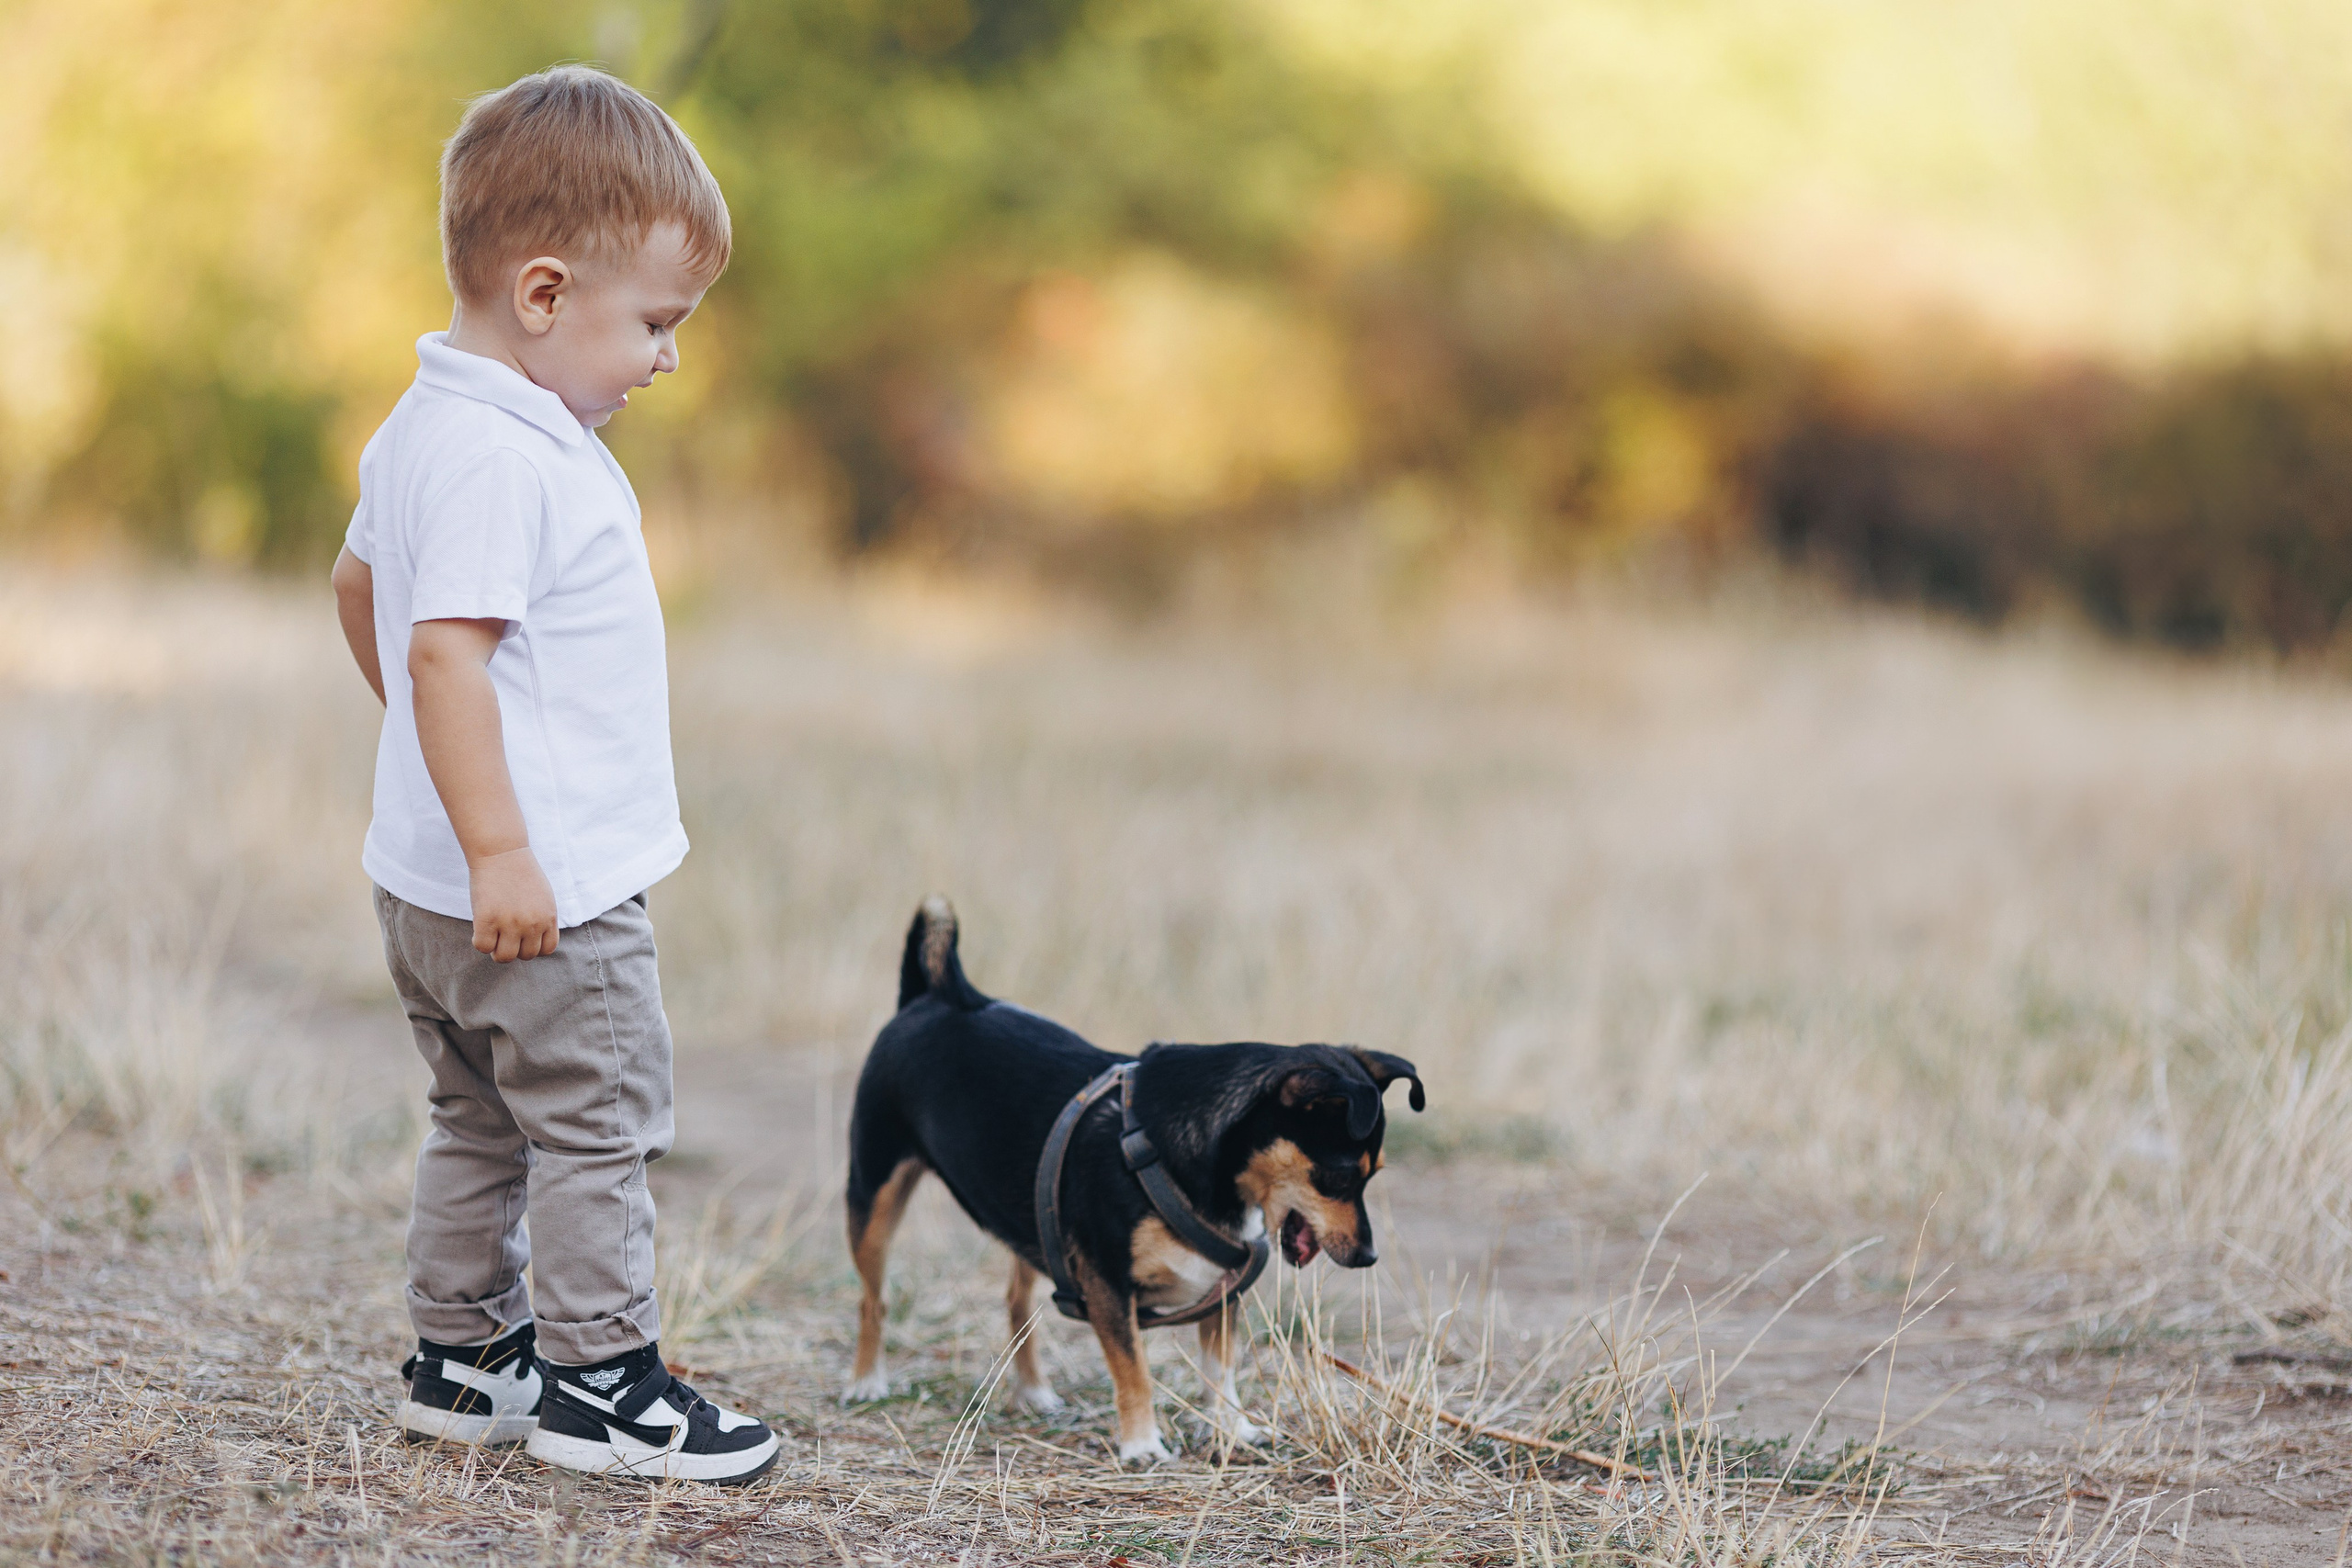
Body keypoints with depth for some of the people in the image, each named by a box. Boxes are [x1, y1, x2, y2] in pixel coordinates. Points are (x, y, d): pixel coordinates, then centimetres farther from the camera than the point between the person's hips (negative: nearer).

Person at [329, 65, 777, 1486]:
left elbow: (361, 583, 25)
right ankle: (601, 1382, 7)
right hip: (541, 891, -10)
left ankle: (464, 1357, 27)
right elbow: (448, 649, -28)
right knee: (600, 1128, 0)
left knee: (485, 1125, 19)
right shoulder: (503, 459, -23)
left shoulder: (424, 431, 10)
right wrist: (501, 850, -28)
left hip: (437, 886, 10)